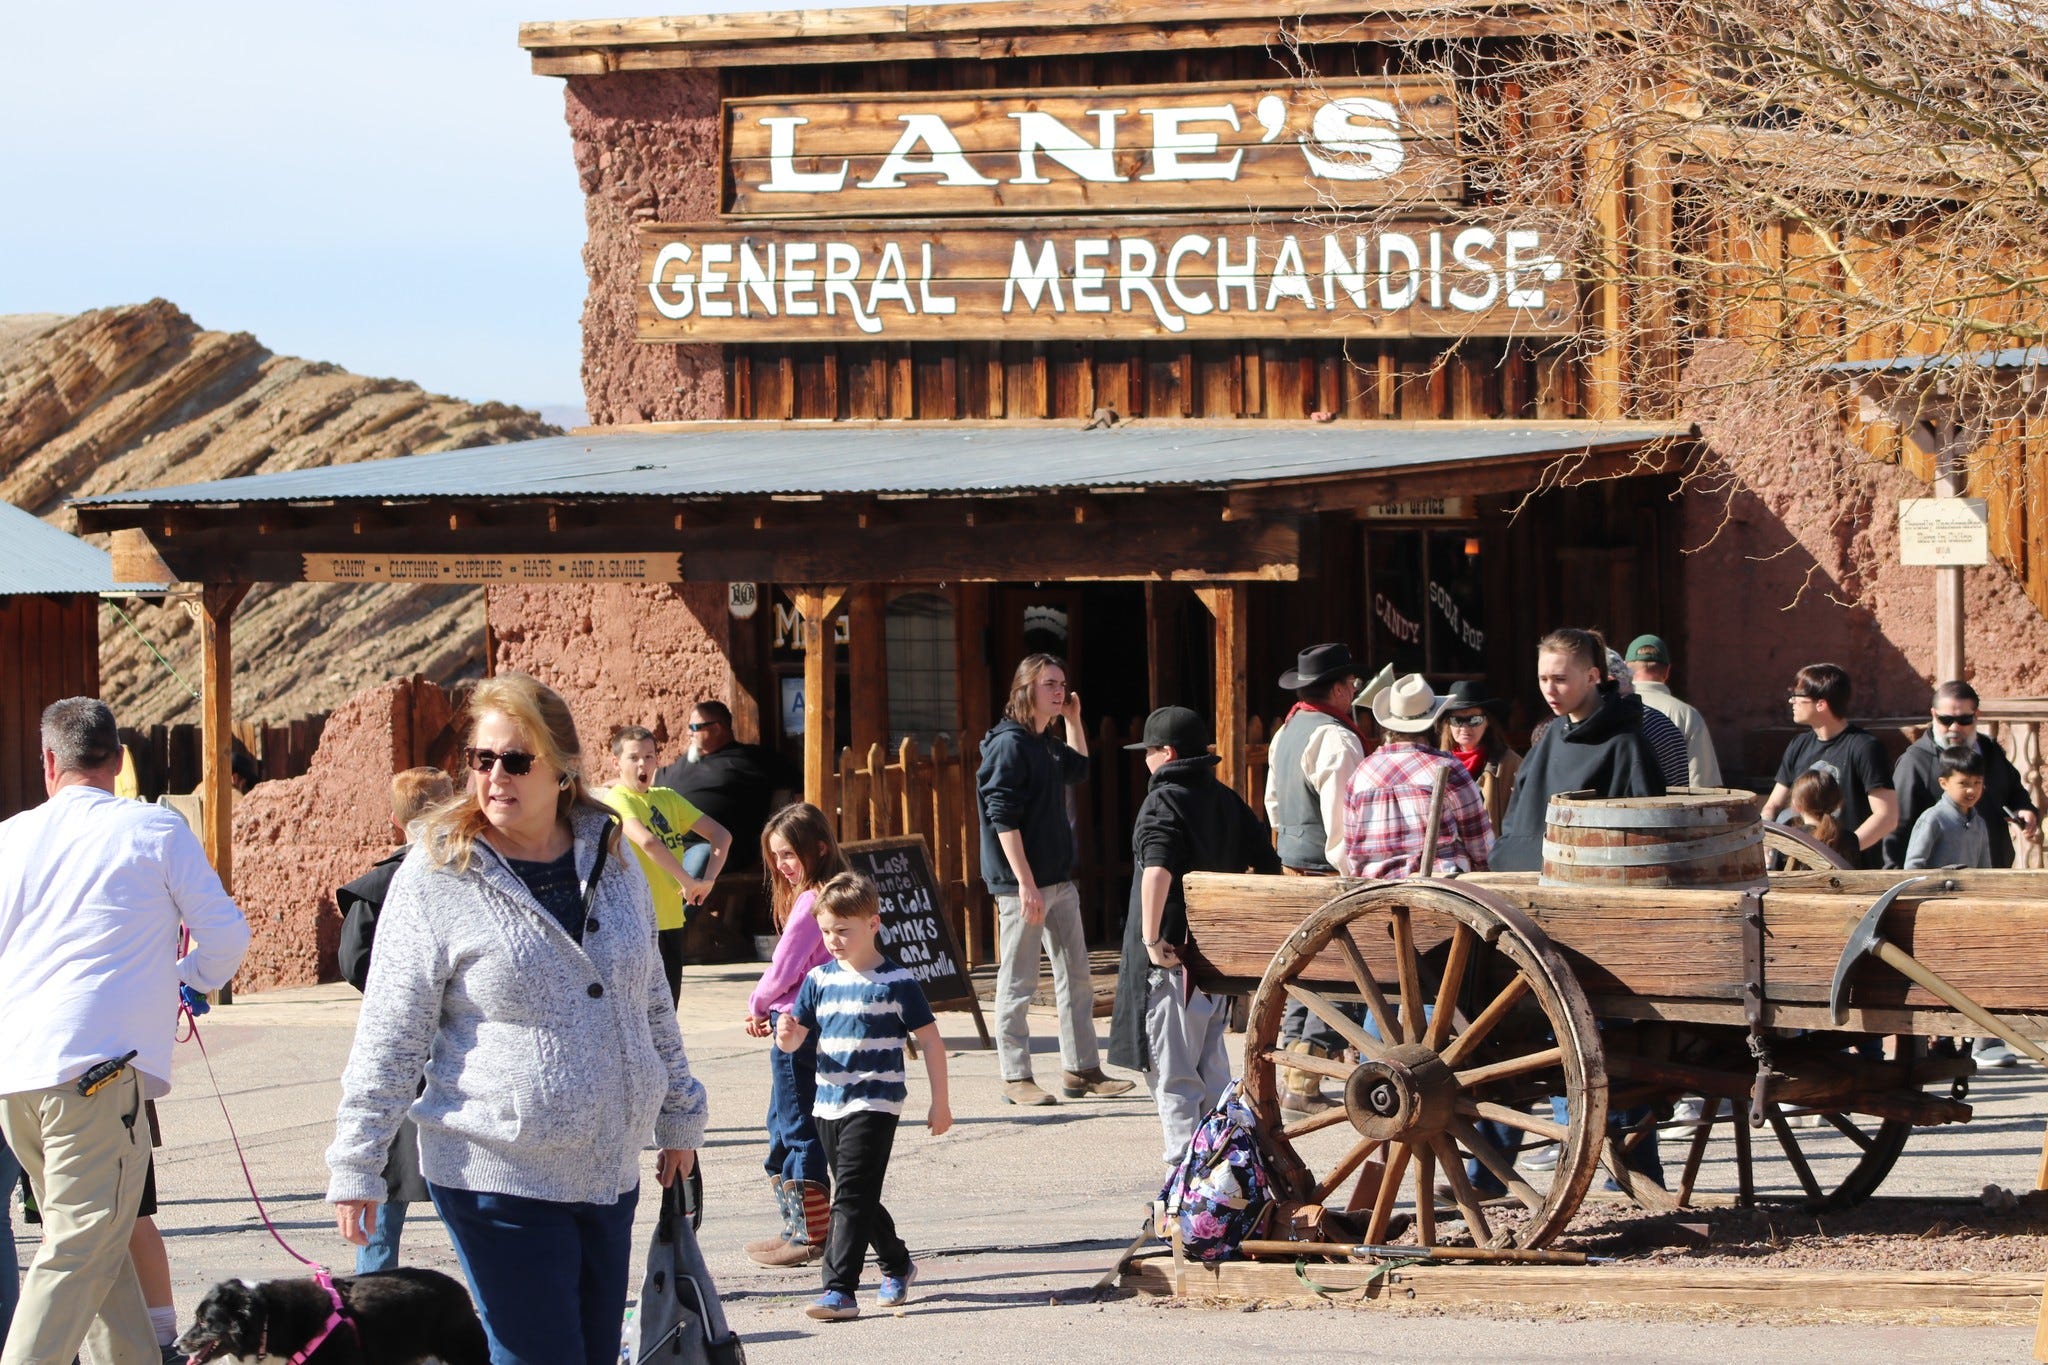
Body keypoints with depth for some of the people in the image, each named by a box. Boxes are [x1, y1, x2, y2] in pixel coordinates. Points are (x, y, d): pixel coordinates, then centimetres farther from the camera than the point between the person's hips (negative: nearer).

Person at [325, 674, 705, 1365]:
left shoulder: (610, 861, 8)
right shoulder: (436, 879, -7)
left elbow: (652, 1003, 19)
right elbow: (388, 1036, -7)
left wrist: (679, 1119, 23)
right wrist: (356, 1166, -9)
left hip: (610, 1172, 6)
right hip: (498, 1178, -6)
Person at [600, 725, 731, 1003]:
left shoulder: (667, 799, 11)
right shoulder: (617, 800, -10)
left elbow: (720, 835, 8)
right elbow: (648, 841, -27)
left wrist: (709, 879, -8)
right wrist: (687, 881, -24)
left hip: (671, 920, 7)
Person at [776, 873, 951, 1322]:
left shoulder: (896, 982, -6)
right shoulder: (819, 980, 7)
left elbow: (930, 1041, -2)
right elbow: (793, 1039, 9)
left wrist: (940, 1103, -3)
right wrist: (786, 1034, -17)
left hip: (875, 1104, -6)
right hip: (829, 1103, 6)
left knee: (852, 1195, -15)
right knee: (857, 1197, 16)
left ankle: (840, 1289, -19)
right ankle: (896, 1264, 37)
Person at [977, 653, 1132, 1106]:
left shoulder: (1046, 743, 13)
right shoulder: (1009, 744, -13)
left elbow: (1078, 769, 36)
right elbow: (1003, 818, -19)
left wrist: (1074, 720, 20)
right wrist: (1025, 883, -23)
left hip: (1059, 881, 9)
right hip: (1022, 884, -9)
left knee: (1076, 976, 12)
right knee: (1017, 982, -2)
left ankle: (1081, 1070, 19)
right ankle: (1016, 1078, 3)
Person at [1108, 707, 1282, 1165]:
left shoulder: (1163, 802, -10)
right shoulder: (1227, 801, 13)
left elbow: (1158, 872, -26)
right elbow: (1269, 867, 13)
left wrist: (1151, 938, -24)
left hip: (1173, 958, -8)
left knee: (1172, 1075, -5)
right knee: (1212, 1070, 16)